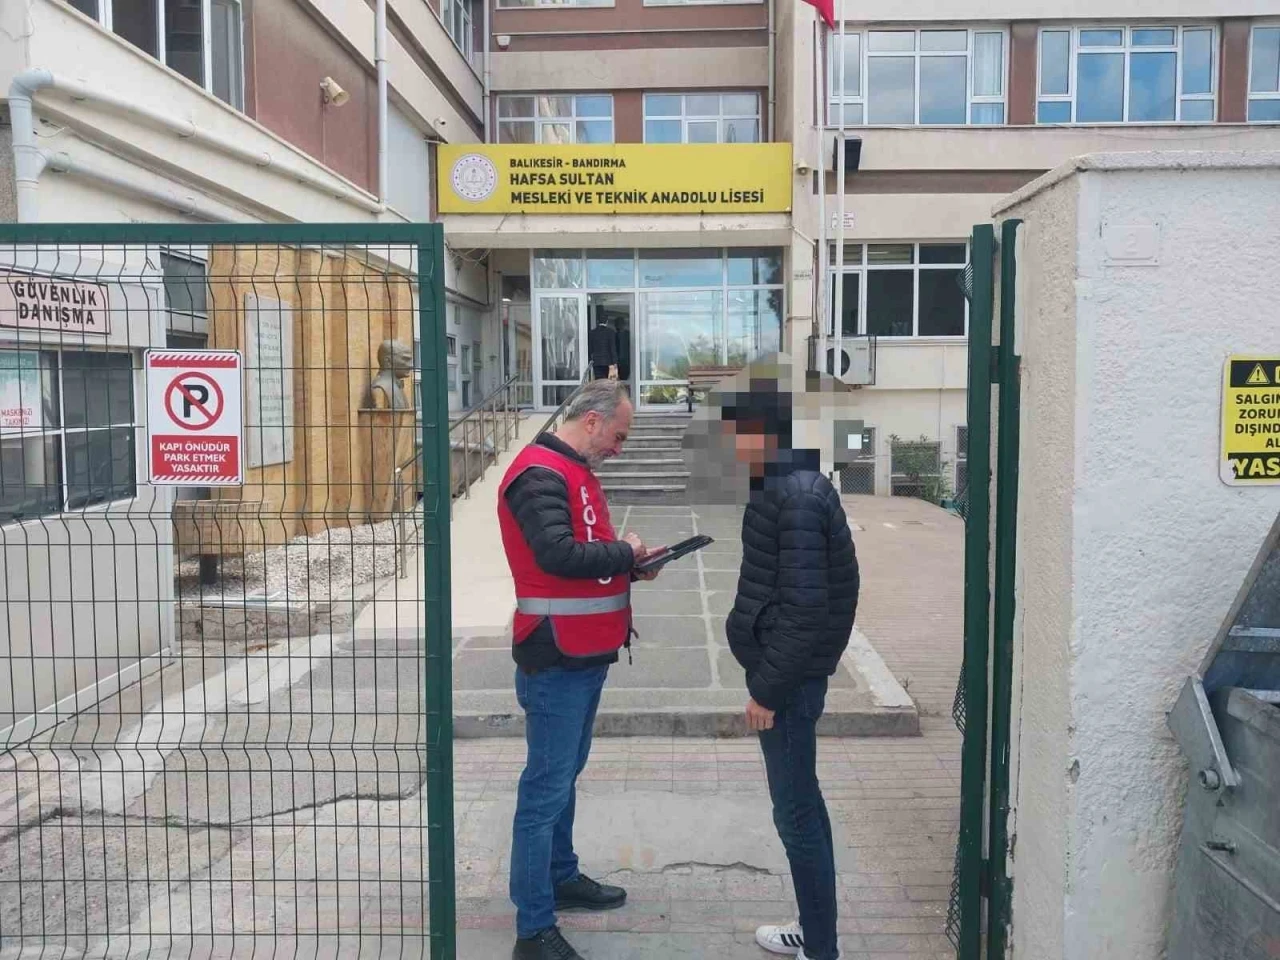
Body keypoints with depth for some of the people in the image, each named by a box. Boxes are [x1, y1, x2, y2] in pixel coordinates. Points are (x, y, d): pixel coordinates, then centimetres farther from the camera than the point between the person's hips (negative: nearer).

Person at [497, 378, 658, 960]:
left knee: (565, 776, 21)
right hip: (557, 660, -10)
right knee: (546, 789, -3)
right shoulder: (539, 475, -17)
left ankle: (561, 878, 36)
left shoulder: (575, 471, 15)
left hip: (585, 655, 10)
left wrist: (628, 566, 4)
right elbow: (559, 555, -29)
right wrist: (624, 552, -14)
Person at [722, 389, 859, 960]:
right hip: (789, 670, 10)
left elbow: (804, 608, -25)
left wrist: (766, 689, -18)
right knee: (802, 804, 19)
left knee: (795, 813, 2)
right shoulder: (788, 486, 9)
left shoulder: (795, 498, -22)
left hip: (789, 678, -10)